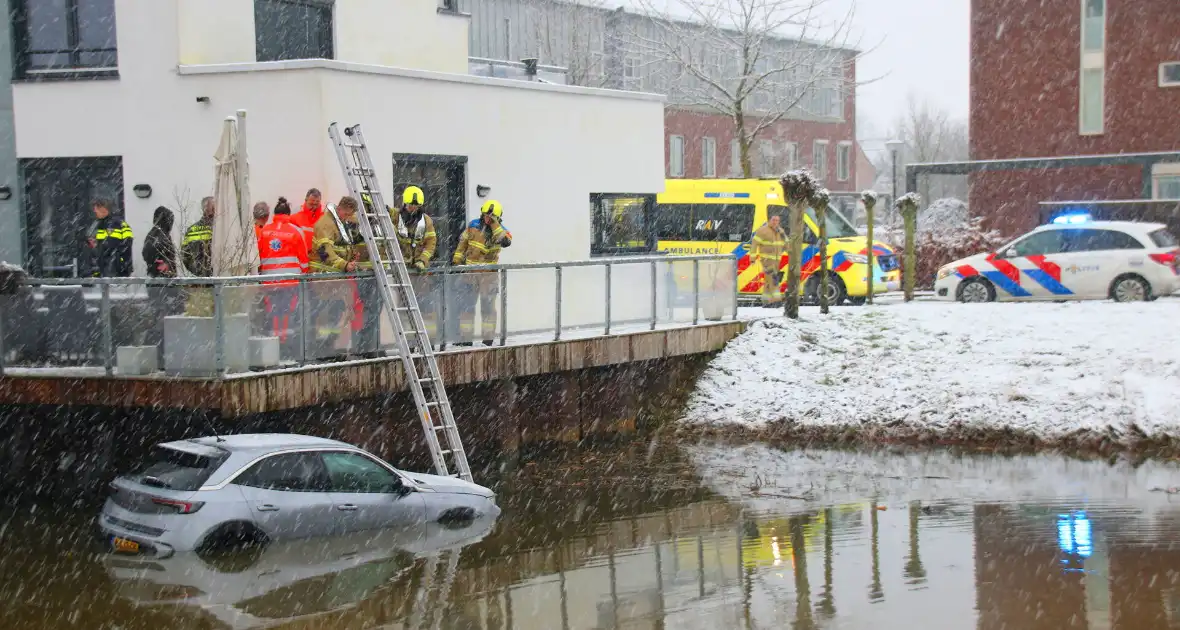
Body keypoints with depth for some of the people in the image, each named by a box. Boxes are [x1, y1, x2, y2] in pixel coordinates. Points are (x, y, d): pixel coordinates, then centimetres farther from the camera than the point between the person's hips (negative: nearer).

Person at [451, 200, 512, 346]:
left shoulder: (501, 230, -8)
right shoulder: (473, 225, 0)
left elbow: (506, 242, -32)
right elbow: (462, 243, 9)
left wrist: (494, 225, -30)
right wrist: (457, 261, 5)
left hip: (489, 275, -3)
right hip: (470, 272, 3)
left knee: (487, 306, 4)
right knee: (466, 305, 5)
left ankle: (488, 338, 12)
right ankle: (465, 337, 12)